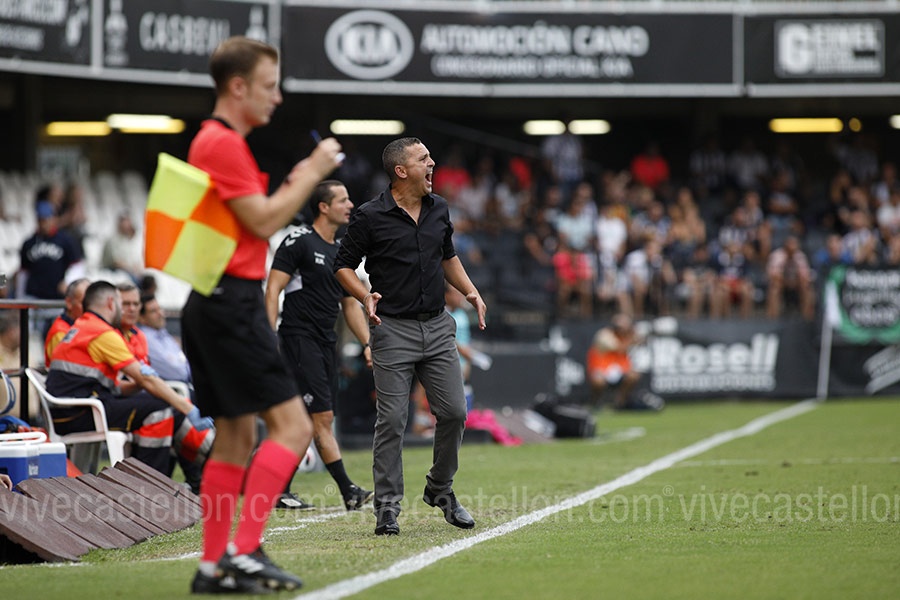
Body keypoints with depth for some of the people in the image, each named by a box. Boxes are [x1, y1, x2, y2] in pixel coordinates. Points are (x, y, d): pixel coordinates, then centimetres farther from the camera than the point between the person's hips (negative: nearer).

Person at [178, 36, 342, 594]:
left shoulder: (216, 141, 20)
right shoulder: (223, 143, -13)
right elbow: (263, 221, -18)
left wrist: (296, 185, 15)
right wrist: (311, 175, -9)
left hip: (213, 305, 11)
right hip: (233, 302, -11)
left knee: (237, 437, 11)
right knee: (292, 425, -13)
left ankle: (215, 564, 10)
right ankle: (245, 551, -17)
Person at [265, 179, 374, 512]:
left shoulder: (341, 253, 17)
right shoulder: (299, 241, -7)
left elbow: (350, 304, 23)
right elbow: (273, 289, -10)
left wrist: (367, 344, 14)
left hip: (326, 343, 8)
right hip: (299, 338, -8)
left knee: (308, 421, 6)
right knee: (322, 416, -12)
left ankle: (280, 489, 11)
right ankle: (348, 490, -16)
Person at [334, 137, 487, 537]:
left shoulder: (439, 210, 10)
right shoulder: (370, 216, -7)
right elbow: (343, 266, -1)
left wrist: (470, 292, 11)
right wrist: (365, 296, -18)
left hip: (437, 327, 5)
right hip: (393, 329, -5)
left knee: (454, 412, 2)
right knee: (392, 420, -7)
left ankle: (440, 489, 22)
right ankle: (387, 505, 0)